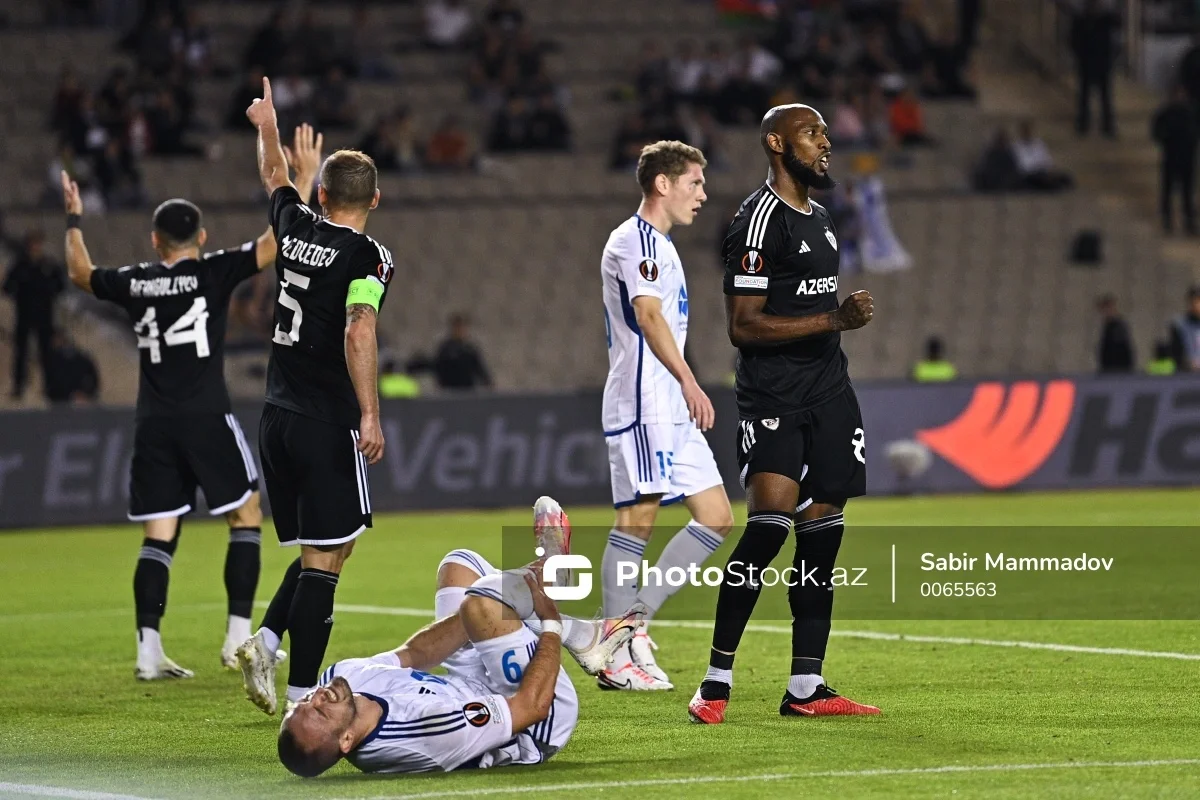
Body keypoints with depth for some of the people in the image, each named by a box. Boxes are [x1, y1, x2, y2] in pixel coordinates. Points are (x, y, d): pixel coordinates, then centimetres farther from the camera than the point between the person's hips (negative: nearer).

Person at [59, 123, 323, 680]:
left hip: (154, 425, 4)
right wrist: (304, 180, 1)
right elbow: (281, 241, -6)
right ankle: (239, 638, -3)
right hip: (207, 418, -4)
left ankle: (149, 649, -2)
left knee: (159, 534, 6)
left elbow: (81, 273, 27)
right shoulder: (214, 272, -3)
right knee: (246, 516, 7)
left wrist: (73, 221, 41)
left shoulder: (135, 283, 7)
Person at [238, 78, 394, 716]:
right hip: (327, 422, -7)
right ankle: (302, 697, -9)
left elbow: (276, 180, 29)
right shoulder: (367, 257, -10)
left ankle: (266, 640, -1)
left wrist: (266, 125, 48)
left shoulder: (295, 228, 8)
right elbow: (359, 332, -23)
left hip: (276, 418, 7)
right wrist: (370, 415, -25)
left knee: (318, 552, 18)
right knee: (324, 559, -5)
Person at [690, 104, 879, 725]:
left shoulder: (819, 218, 19)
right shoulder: (759, 221, -10)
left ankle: (806, 688, 5)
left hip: (827, 392, 9)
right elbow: (743, 326, -16)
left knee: (821, 534, 4)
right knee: (770, 521, -19)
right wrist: (832, 319, -19)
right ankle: (717, 679, -13)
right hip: (772, 394, -9)